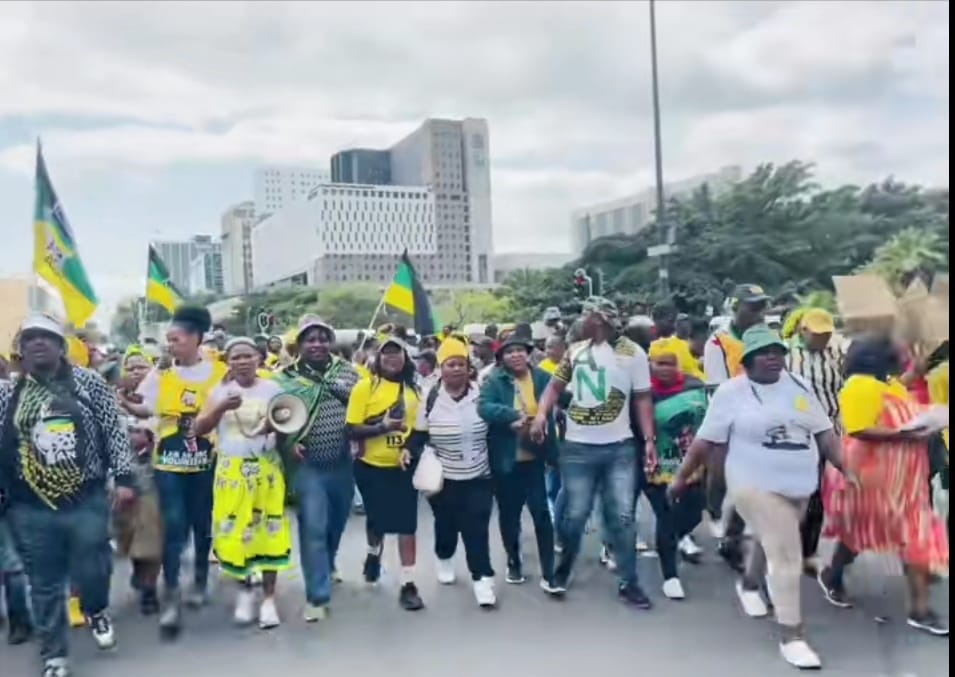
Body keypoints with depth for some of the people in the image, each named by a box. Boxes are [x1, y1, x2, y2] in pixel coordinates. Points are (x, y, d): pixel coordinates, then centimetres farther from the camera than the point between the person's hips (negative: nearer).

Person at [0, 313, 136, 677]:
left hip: (87, 500, -1)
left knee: (92, 571, 4)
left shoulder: (89, 382, 1)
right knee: (45, 585, 9)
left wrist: (124, 477, -6)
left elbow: (114, 431, 0)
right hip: (30, 508, 1)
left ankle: (96, 611, 38)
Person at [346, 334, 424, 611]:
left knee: (407, 525, 0)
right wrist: (381, 427, -27)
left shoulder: (414, 389, 2)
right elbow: (352, 429, -12)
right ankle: (374, 553, 48)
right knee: (377, 519, 16)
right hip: (372, 466, -2)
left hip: (403, 466, 2)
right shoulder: (365, 386, -9)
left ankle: (408, 584, 8)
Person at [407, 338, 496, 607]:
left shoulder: (481, 393, -7)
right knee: (446, 524, 17)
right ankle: (444, 559, 45)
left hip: (478, 477, 0)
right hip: (443, 478, 1)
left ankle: (482, 578, 6)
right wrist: (415, 457, -14)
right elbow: (418, 436, 0)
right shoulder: (430, 397, -9)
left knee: (476, 528, -3)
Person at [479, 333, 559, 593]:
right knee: (509, 514, 14)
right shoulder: (493, 380, -7)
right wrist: (515, 416, -31)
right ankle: (514, 562, 35)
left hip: (534, 458, 1)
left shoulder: (543, 378, 0)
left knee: (541, 512, -1)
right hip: (506, 460, 0)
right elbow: (483, 408, -23)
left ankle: (548, 573, 8)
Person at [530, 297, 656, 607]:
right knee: (574, 515, 6)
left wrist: (649, 440, -9)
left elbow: (642, 399, -1)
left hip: (620, 448, -1)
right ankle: (562, 570, 29)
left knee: (622, 516, 4)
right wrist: (541, 413, -10)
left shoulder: (632, 352, -3)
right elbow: (556, 386, 9)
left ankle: (629, 582, 17)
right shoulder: (574, 351, 5)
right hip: (578, 447, 1)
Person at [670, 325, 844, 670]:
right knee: (786, 555, -11)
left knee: (772, 544, 24)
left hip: (799, 485, 6)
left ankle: (749, 584, 53)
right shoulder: (732, 392, -10)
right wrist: (682, 475, -6)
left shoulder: (799, 386, 4)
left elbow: (824, 432, 7)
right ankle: (791, 636, 1)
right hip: (756, 485, -6)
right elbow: (706, 441, -8)